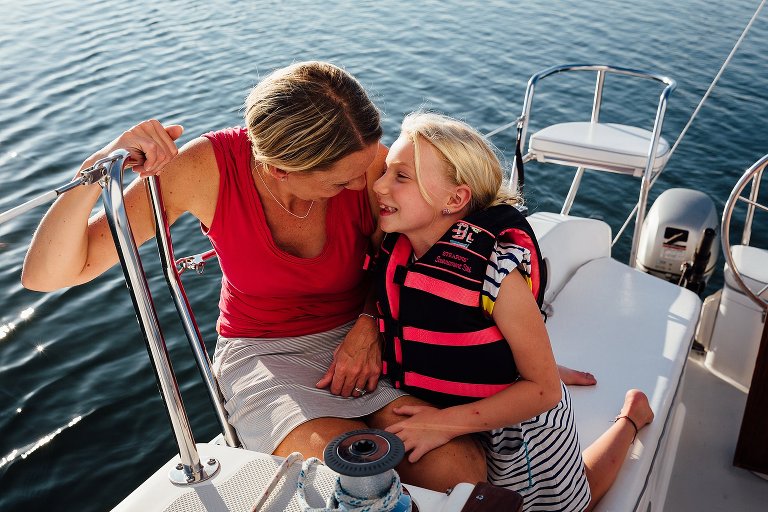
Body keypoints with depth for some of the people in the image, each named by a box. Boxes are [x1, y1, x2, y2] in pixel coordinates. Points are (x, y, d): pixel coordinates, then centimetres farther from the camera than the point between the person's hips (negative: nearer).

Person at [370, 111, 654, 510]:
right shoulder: (393, 248, -17)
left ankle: (630, 415, 43)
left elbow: (543, 390, -26)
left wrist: (447, 424, -30)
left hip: (521, 427, -5)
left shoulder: (495, 270, -34)